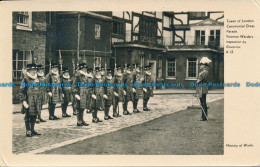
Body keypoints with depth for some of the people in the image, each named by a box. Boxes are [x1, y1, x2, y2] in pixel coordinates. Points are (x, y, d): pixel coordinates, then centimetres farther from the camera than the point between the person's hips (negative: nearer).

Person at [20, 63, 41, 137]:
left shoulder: (36, 79, 14)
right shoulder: (25, 79, -8)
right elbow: (22, 90, -11)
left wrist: (38, 101, 19)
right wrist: (24, 100, -18)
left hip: (36, 99, 7)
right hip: (29, 99, -7)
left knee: (34, 115, 10)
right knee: (28, 115, -3)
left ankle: (32, 130, 20)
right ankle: (28, 131, 2)